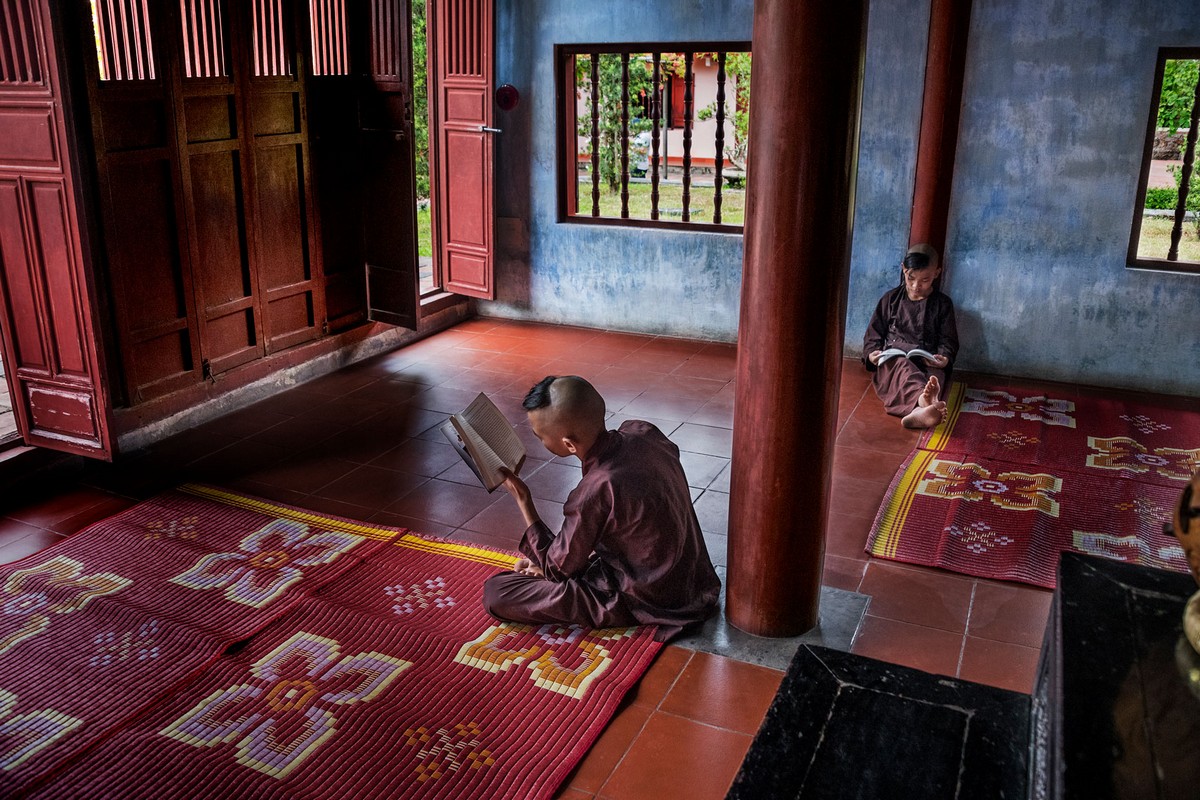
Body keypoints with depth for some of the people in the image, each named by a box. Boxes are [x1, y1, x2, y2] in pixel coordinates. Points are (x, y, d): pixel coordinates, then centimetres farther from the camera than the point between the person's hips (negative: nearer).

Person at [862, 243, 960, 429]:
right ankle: (922, 398, -73)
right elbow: (874, 333, 15)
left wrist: (945, 358, -10)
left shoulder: (943, 304, 14)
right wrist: (872, 353, -6)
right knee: (903, 367, -39)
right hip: (893, 360, 0)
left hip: (928, 364, 1)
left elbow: (948, 340, 12)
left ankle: (919, 410, -71)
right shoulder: (891, 299, 14)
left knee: (935, 376, -37)